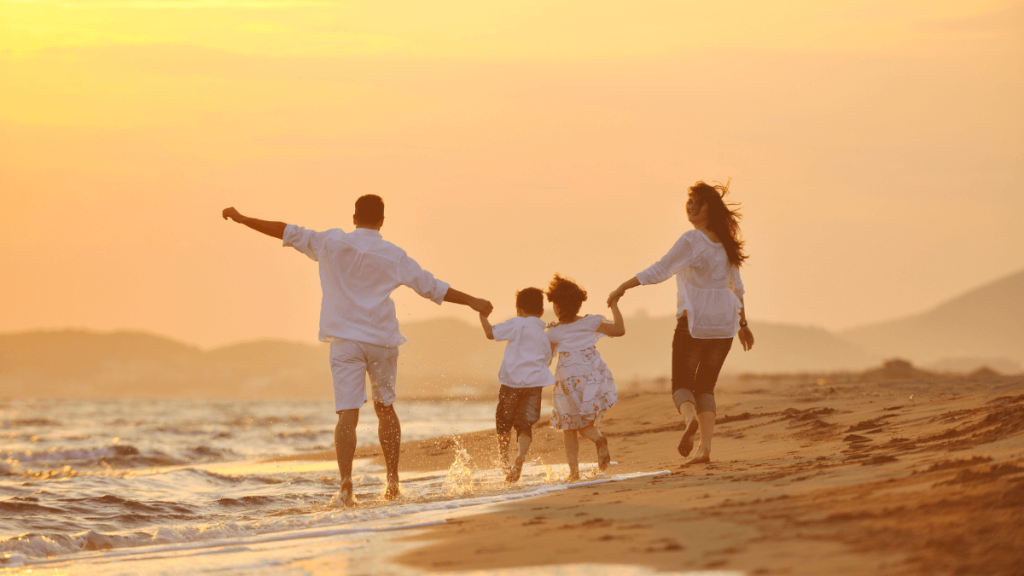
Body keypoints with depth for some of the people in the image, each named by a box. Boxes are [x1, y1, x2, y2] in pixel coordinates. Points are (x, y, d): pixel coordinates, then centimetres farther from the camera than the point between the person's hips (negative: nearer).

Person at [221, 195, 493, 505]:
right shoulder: (394, 255, 2)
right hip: (382, 339, 1)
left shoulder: (332, 242, 1)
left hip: (345, 339, -1)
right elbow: (432, 287, 4)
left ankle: (346, 483, -24)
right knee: (385, 408, 18)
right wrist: (472, 302, 14)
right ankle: (392, 482, 20)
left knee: (347, 414, -7)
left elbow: (290, 233, 3)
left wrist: (242, 219, 10)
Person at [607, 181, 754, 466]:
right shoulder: (725, 243, 8)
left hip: (694, 321, -6)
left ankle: (690, 419, -29)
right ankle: (705, 446, -3)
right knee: (705, 386, 11)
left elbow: (658, 271, -18)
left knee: (682, 383, 3)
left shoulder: (691, 242, -13)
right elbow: (737, 287, 15)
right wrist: (743, 324, 23)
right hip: (723, 324, 6)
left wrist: (622, 287, -14)